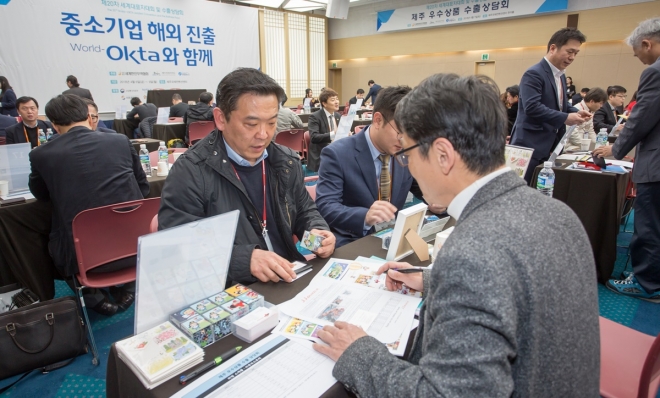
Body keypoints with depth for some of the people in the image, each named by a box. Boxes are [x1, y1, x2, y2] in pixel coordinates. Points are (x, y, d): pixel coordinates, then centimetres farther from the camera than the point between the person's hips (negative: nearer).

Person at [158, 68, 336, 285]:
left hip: (289, 281, 5)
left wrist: (316, 230, -4)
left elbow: (304, 211, 18)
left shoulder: (286, 162, 6)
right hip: (227, 293, -4)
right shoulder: (190, 172, -12)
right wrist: (245, 259, -28)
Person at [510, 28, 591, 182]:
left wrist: (575, 112, 5)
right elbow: (532, 107, -25)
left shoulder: (560, 76, 17)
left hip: (551, 146, 9)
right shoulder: (534, 74, -13)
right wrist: (565, 118, -20)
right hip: (531, 146, -9)